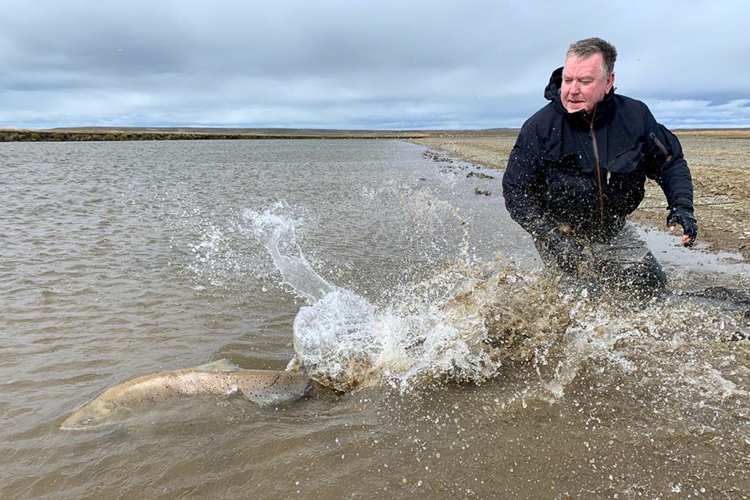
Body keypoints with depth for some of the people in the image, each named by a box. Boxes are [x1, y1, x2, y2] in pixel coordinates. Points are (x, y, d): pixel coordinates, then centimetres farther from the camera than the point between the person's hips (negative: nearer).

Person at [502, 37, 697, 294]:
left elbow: (670, 163, 3)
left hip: (614, 230, 4)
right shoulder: (539, 127, -21)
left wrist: (681, 206, -14)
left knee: (653, 284, 8)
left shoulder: (634, 116, -12)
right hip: (559, 232, -3)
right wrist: (552, 236, -27)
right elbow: (515, 191, -17)